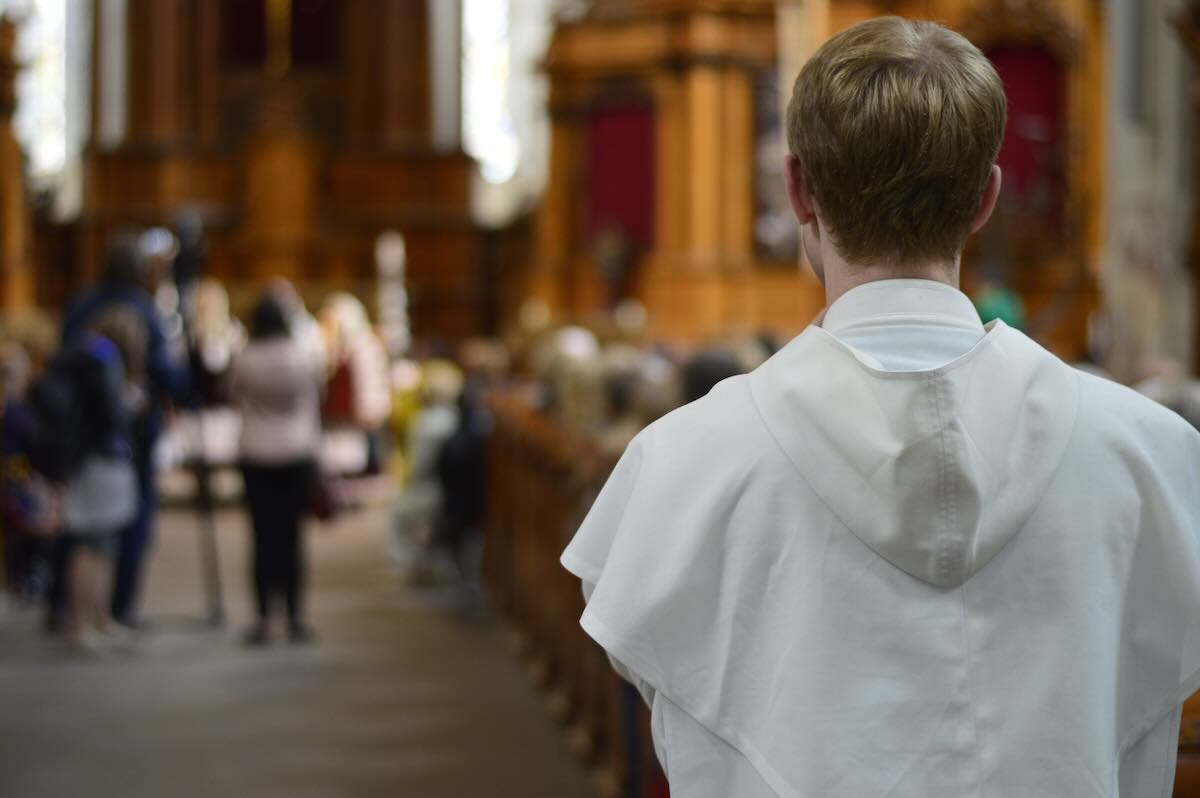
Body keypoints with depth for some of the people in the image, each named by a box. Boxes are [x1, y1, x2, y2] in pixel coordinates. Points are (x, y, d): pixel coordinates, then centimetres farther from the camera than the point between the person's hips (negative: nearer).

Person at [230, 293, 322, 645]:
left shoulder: (245, 359, -5)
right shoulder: (306, 355, -3)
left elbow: (235, 396, 10)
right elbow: (318, 395, 10)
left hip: (257, 457, 0)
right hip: (298, 454, 0)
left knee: (264, 537, 2)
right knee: (292, 536, 5)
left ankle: (264, 619, -1)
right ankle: (296, 618, 3)